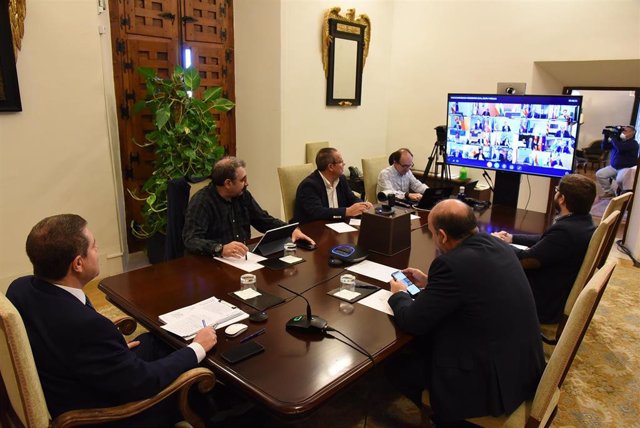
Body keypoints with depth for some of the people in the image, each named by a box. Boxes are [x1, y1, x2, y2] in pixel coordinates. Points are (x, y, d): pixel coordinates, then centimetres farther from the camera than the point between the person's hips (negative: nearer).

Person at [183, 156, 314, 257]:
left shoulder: (243, 195, 7)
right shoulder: (201, 202, -14)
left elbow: (264, 220, 17)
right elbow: (191, 240, -23)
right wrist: (220, 249, -41)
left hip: (243, 257, 5)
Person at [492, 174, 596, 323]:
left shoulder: (565, 231, -31)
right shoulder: (583, 222, 1)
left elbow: (525, 260, -23)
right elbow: (544, 241, 15)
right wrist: (511, 238, 12)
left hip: (546, 305, -9)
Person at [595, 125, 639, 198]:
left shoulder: (633, 143, -12)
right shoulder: (618, 140, 10)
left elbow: (620, 148, -30)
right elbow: (604, 147, 10)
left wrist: (613, 137, -21)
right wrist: (606, 137, -5)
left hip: (627, 168, -8)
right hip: (613, 167, 8)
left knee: (619, 180, -35)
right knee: (599, 174, -7)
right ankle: (609, 192, 3)